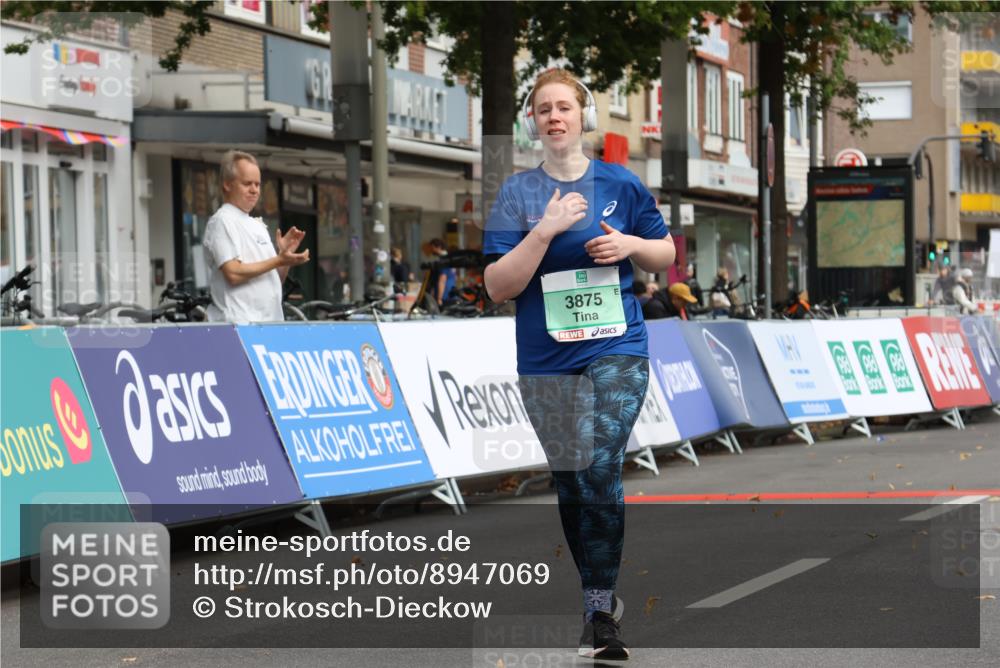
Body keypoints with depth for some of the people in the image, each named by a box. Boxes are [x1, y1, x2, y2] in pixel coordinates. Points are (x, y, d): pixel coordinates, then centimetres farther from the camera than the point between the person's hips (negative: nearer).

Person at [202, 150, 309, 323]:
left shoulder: (257, 225, 21)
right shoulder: (222, 221, -6)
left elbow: (276, 279, 22)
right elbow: (233, 274, -18)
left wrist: (285, 254, 4)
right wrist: (278, 260, -16)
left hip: (270, 322, 9)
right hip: (240, 324, -9)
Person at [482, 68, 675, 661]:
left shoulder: (621, 184, 4)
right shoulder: (517, 193, 2)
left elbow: (666, 253, 15)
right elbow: (498, 286, -5)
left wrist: (631, 243, -7)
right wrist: (546, 231, -17)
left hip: (617, 350, -2)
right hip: (547, 361, 2)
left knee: (601, 473, -16)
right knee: (571, 485, 8)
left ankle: (600, 614, -13)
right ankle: (602, 597, 25)